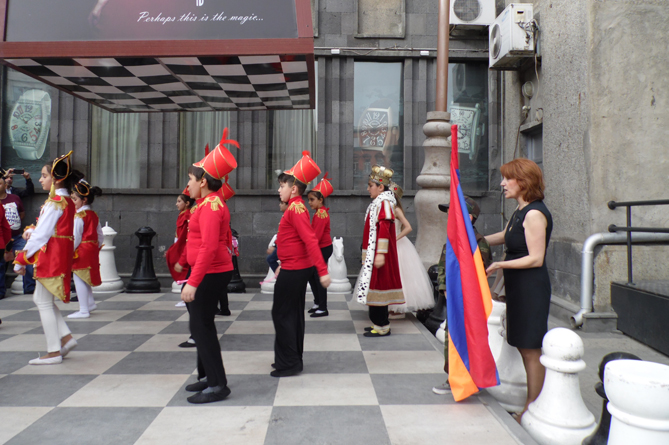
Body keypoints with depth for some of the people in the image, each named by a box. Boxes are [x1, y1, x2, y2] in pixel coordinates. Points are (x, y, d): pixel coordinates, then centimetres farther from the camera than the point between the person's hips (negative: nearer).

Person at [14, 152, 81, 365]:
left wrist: (21, 259, -12)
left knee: (44, 301, 0)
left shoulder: (55, 202, -16)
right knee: (41, 298, 18)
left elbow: (42, 234, -18)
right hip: (61, 252, 9)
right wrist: (32, 231, -2)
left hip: (51, 255, -9)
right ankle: (66, 337, 16)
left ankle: (54, 352, 6)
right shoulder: (67, 200, 12)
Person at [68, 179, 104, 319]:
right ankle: (90, 303, 29)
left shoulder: (79, 216, -15)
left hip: (81, 251, -8)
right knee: (85, 278, 22)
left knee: (79, 279, 1)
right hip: (92, 250, 8)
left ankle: (83, 310, 5)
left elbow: (76, 238, -17)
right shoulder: (93, 215, 10)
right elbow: (100, 236, 12)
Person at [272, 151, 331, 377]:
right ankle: (294, 360, 26)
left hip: (293, 271, -10)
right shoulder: (296, 207, 12)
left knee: (281, 314, -2)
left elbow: (310, 240, -26)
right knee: (294, 314, 15)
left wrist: (323, 271, -31)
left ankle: (288, 363, 5)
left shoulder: (295, 208, -18)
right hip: (297, 268, 10)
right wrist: (283, 265, 27)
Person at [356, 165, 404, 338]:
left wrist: (380, 254, -26)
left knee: (377, 285, -6)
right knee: (375, 285, 13)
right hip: (373, 254, 10)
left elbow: (384, 229, -22)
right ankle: (379, 322, 22)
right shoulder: (378, 203, 16)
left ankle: (382, 327, 0)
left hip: (378, 255, -10)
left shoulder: (384, 203, -13)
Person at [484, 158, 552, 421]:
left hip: (531, 288, -10)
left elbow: (536, 259, -20)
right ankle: (532, 406, 25)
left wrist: (500, 265, -21)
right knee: (524, 347, 14)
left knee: (530, 350, 0)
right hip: (519, 287, 10)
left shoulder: (534, 214, -17)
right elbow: (504, 237, 29)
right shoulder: (520, 211, 13)